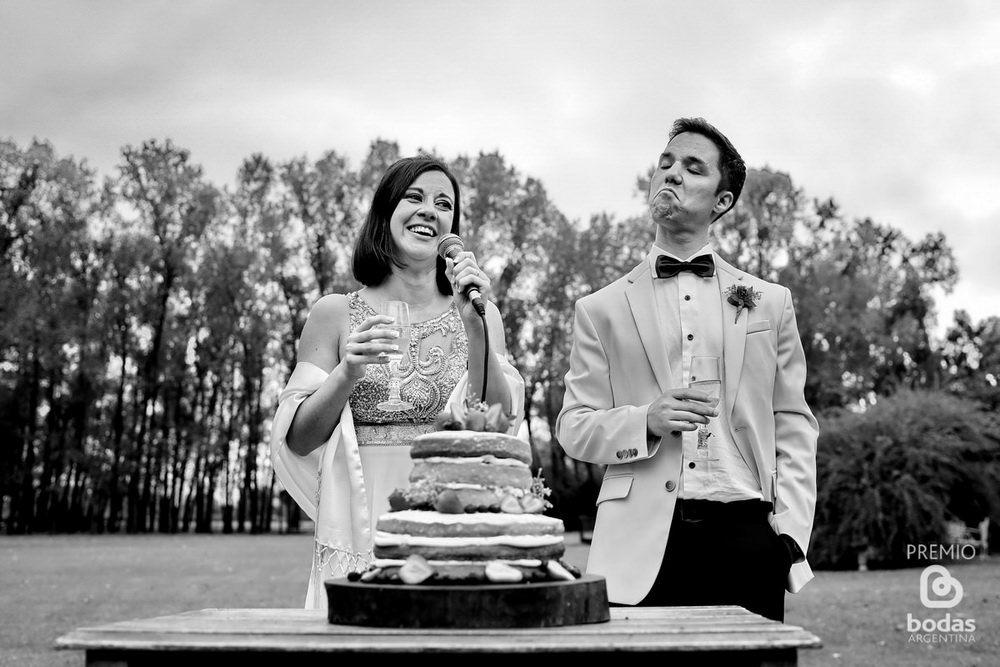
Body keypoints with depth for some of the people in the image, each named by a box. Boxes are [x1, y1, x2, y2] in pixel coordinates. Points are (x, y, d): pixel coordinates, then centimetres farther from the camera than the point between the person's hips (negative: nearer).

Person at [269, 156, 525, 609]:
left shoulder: (478, 315, 7)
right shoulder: (336, 314, 4)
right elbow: (297, 441, 2)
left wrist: (475, 327, -15)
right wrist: (346, 375, -15)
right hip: (361, 533, 0)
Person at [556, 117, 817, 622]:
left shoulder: (770, 302, 14)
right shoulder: (600, 309, 10)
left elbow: (793, 427, 11)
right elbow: (572, 426, 7)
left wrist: (790, 534, -1)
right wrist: (646, 421, -12)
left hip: (744, 538, 1)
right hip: (641, 547, -1)